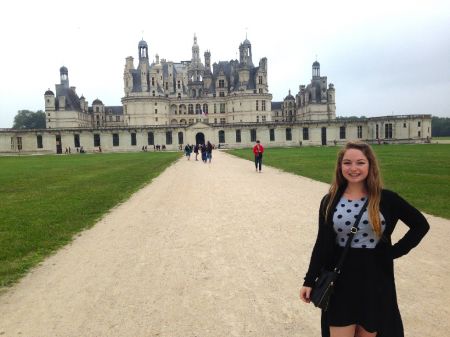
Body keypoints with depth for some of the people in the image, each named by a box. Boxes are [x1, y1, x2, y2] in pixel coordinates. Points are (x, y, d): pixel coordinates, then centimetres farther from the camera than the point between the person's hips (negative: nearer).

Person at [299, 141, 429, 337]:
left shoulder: (386, 199, -7)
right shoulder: (330, 201, -3)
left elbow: (420, 225, 3)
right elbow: (321, 244, 1)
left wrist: (394, 252, -5)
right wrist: (309, 281, -1)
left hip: (375, 280, 0)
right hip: (340, 281, 0)